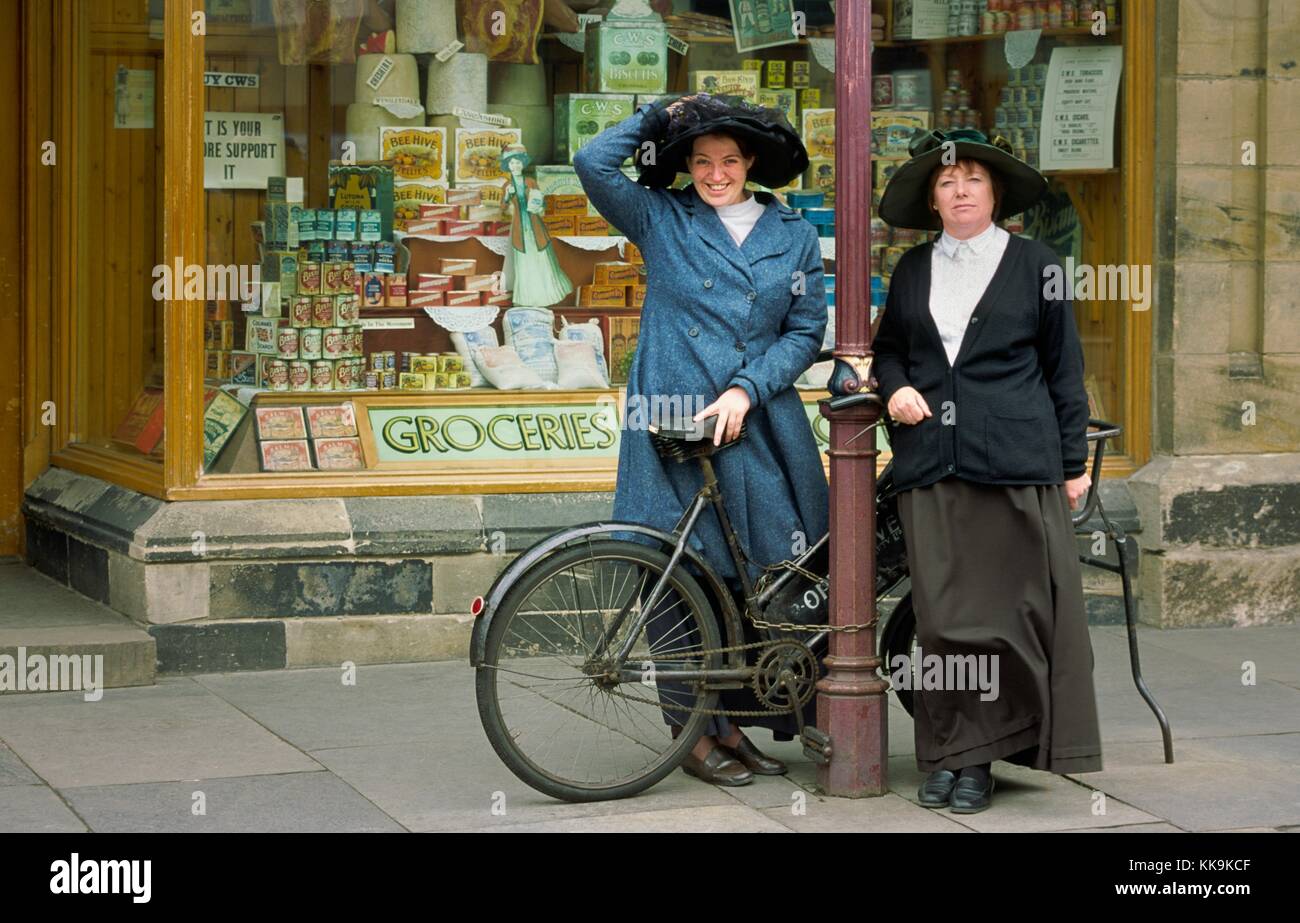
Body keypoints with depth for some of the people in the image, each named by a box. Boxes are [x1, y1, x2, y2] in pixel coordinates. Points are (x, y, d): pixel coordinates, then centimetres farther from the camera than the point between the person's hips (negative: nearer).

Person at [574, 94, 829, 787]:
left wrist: (746, 391, -7)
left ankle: (737, 721, 13)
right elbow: (593, 164, -7)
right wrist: (659, 116, 4)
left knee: (772, 573, 1)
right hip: (674, 421, -2)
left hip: (761, 425, 2)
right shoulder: (660, 219, 7)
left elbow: (805, 331, 7)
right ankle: (696, 729, 8)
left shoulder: (793, 236, 11)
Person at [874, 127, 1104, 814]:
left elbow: (1064, 367, 7)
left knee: (1007, 613, -4)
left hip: (1016, 465, -3)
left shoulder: (1033, 264, 6)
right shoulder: (913, 270, 14)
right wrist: (895, 387, 2)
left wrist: (1073, 461, 4)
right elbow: (888, 347, 25)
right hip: (931, 466, 3)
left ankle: (974, 760, 3)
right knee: (941, 616, 0)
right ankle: (948, 756, 8)